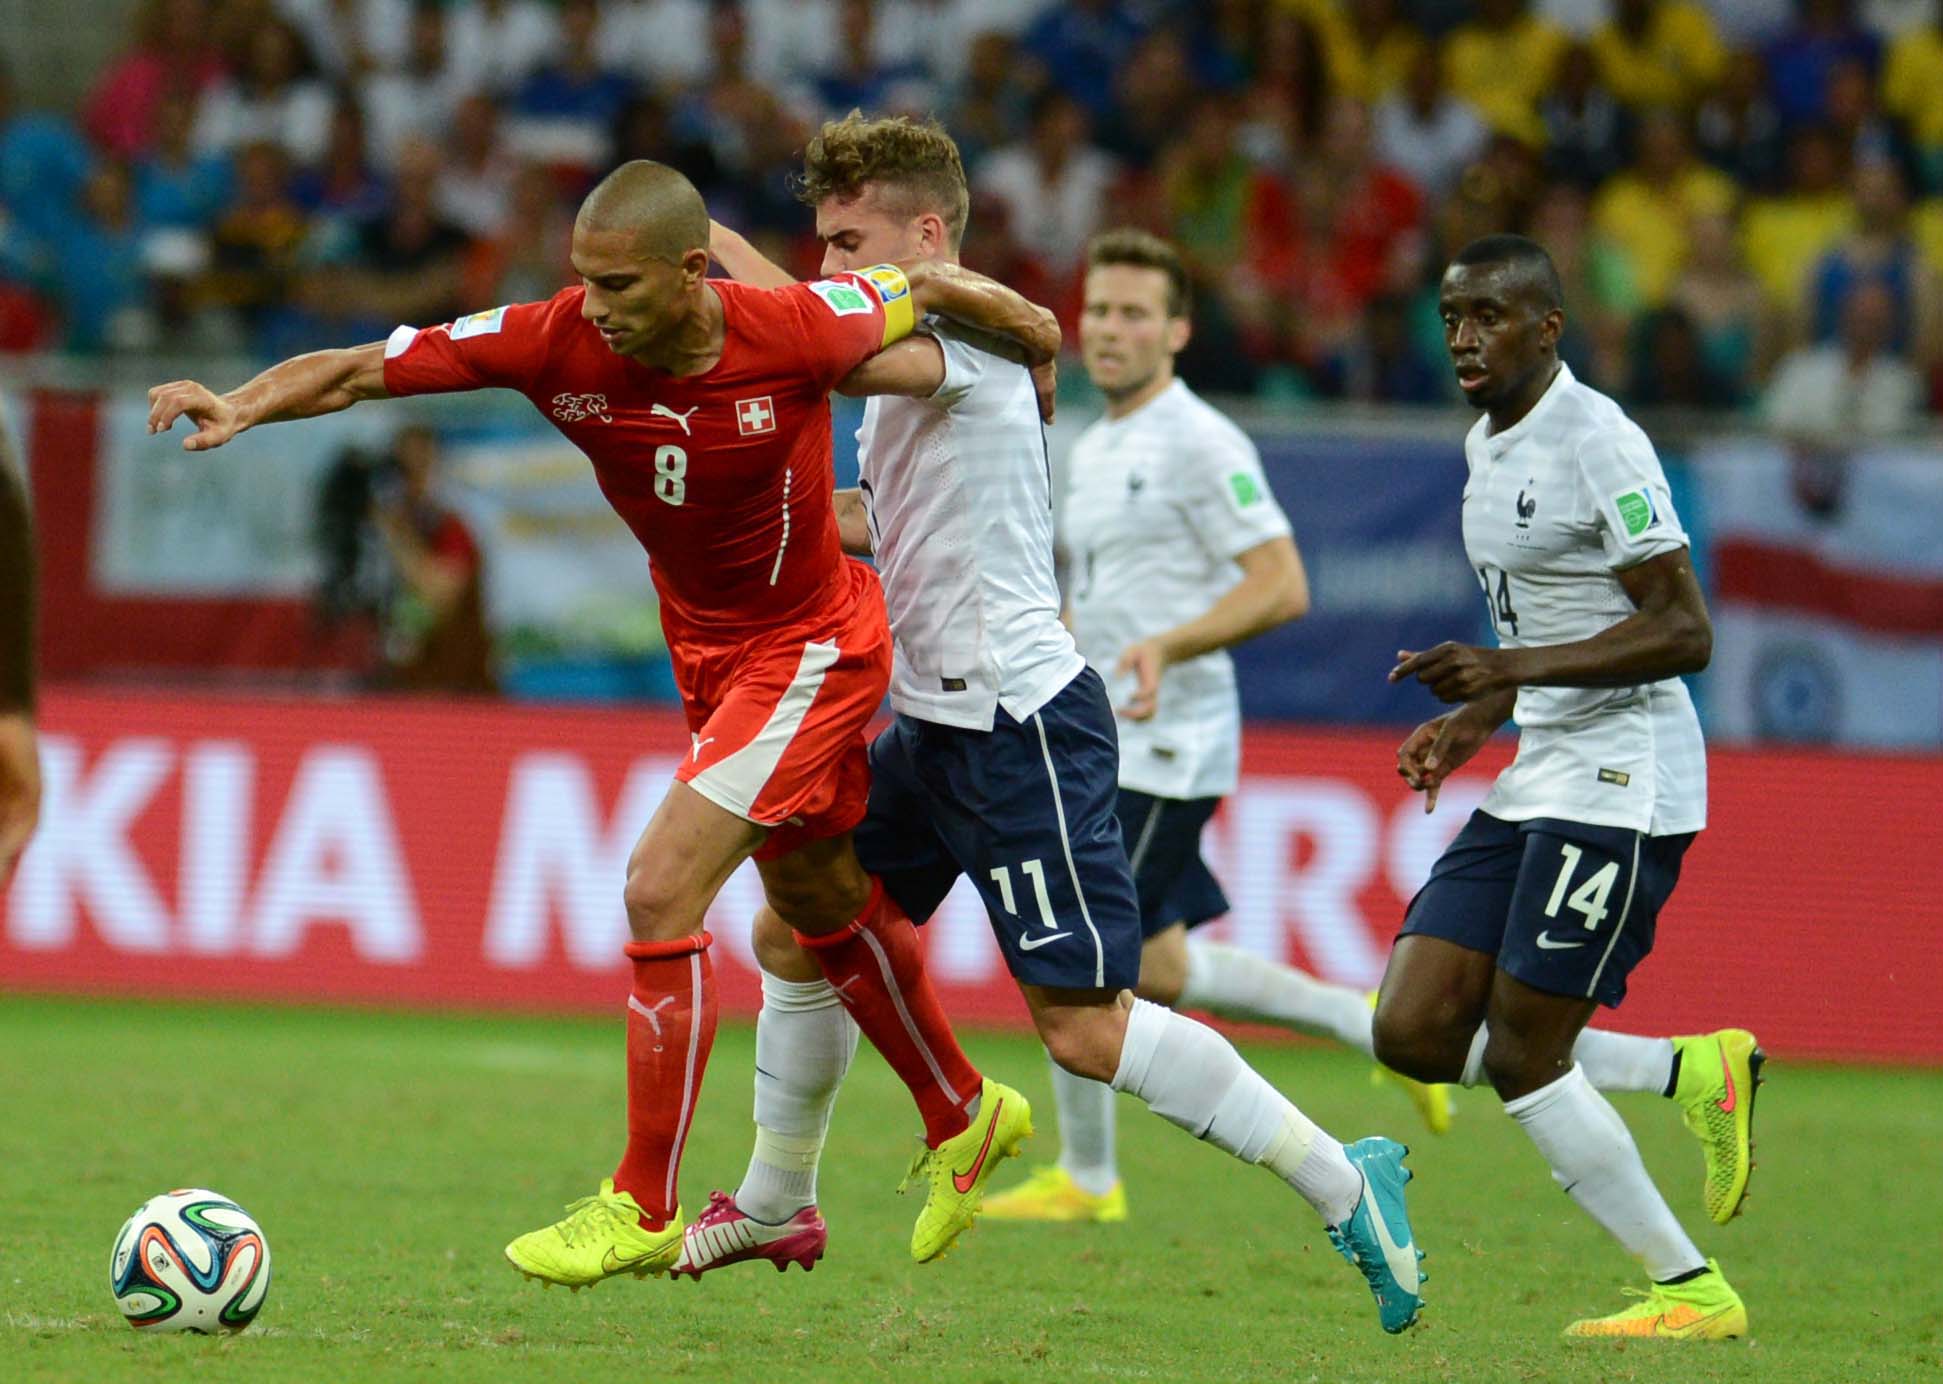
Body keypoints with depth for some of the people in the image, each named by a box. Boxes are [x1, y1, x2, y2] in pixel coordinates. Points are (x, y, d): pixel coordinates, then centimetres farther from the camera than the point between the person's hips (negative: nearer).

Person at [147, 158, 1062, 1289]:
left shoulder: (797, 331, -28)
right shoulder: (557, 342, -20)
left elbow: (920, 286, -7)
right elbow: (361, 369, -21)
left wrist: (1028, 332, 8)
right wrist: (244, 403, -38)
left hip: (811, 648, -6)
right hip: (706, 648, 6)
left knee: (660, 891, -17)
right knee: (824, 908, 22)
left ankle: (643, 1207, -7)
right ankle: (963, 1119, 46)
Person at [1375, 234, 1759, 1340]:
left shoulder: (1598, 442, -14)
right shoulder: (1488, 448, 16)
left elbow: (1684, 632, -19)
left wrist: (1504, 669, -25)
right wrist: (1475, 720, 15)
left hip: (1618, 783, -10)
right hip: (1534, 782, 10)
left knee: (1522, 1058, -9)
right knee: (1415, 1035, 0)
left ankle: (1694, 1292, 3)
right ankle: (1696, 1073, 12)